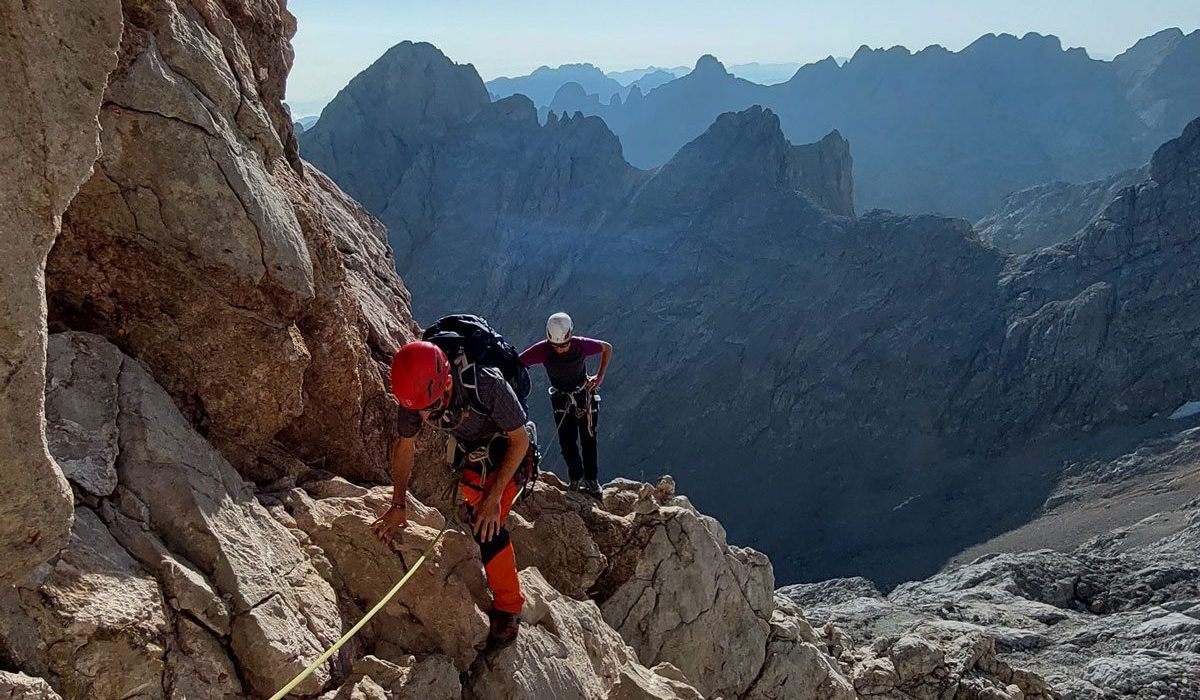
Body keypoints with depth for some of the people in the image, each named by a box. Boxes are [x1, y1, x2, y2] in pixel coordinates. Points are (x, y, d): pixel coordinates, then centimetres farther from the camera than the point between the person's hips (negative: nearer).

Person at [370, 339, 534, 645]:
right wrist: (397, 506, -3)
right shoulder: (415, 396, -25)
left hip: (506, 450, -5)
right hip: (468, 451, 5)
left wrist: (494, 498, -27)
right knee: (473, 516, 17)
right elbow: (404, 447, -5)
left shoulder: (487, 385, -42)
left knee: (487, 527, -18)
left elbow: (520, 440, -26)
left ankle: (509, 605, 1)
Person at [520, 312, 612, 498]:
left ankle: (592, 482, 11)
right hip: (561, 398, 1)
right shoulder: (542, 349, -29)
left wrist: (600, 376, -11)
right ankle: (576, 479, 13)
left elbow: (607, 348, -9)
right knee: (567, 441, -2)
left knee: (588, 439, 1)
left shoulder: (582, 345, -28)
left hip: (585, 394, -1)